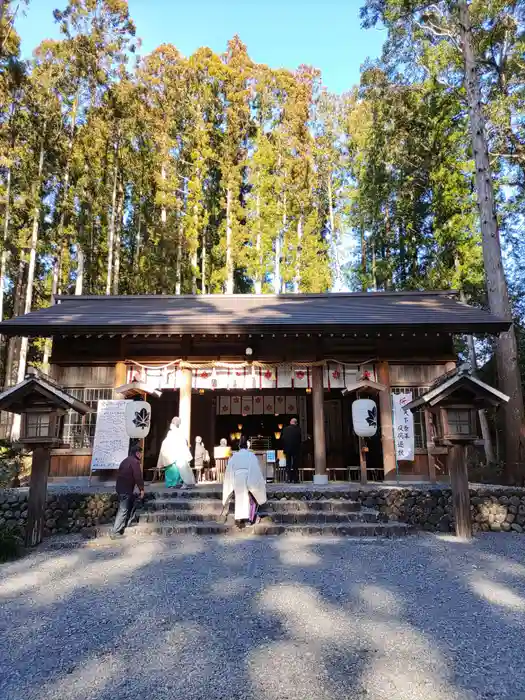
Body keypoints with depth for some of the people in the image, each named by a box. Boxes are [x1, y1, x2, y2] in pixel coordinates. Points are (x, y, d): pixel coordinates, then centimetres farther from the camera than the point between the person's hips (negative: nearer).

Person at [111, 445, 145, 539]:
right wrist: (141, 489, -10)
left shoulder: (126, 460, 17)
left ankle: (128, 523, 30)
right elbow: (138, 477, -18)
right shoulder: (135, 462, -13)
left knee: (133, 503, 23)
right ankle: (115, 532, -6)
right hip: (126, 490, -10)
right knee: (123, 510, -7)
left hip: (120, 488, 10)